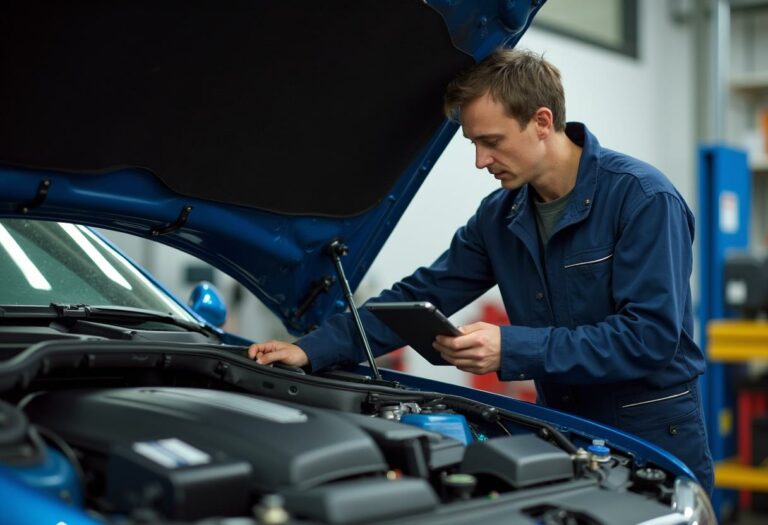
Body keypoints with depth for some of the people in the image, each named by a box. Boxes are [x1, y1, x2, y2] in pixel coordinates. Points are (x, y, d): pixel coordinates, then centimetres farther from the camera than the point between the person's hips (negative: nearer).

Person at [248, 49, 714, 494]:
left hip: (655, 439, -5)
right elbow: (423, 295, 5)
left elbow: (652, 334, -24)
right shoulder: (500, 216, 2)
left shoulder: (643, 199, -17)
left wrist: (513, 348, -29)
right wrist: (313, 350, -5)